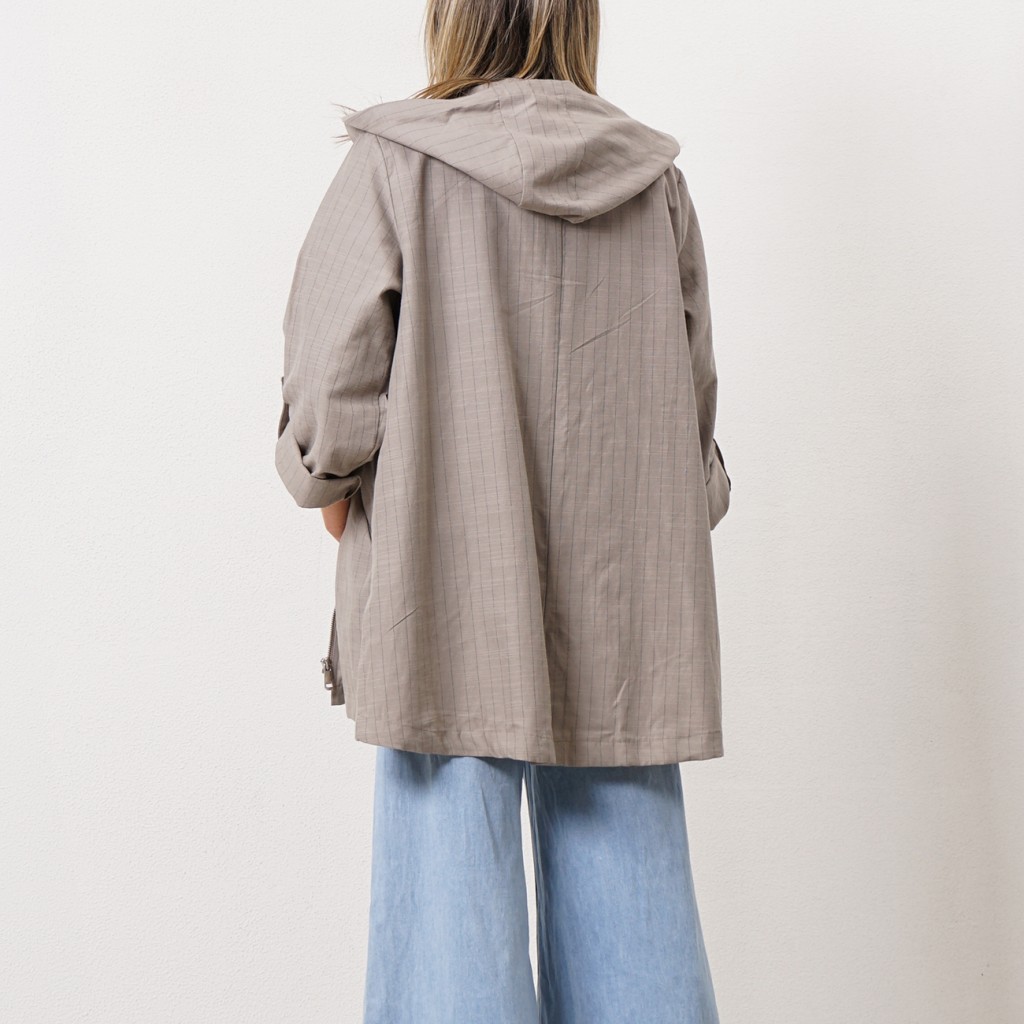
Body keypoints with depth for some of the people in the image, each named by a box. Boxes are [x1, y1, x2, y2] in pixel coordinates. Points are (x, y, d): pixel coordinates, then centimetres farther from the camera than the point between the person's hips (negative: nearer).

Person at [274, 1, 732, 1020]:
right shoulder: (656, 176, 9)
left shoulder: (394, 161, -3)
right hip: (626, 604, 4)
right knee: (628, 872, 9)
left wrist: (327, 479, 13)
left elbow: (332, 375, -6)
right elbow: (693, 394, 13)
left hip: (448, 602, -3)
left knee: (451, 886, 3)